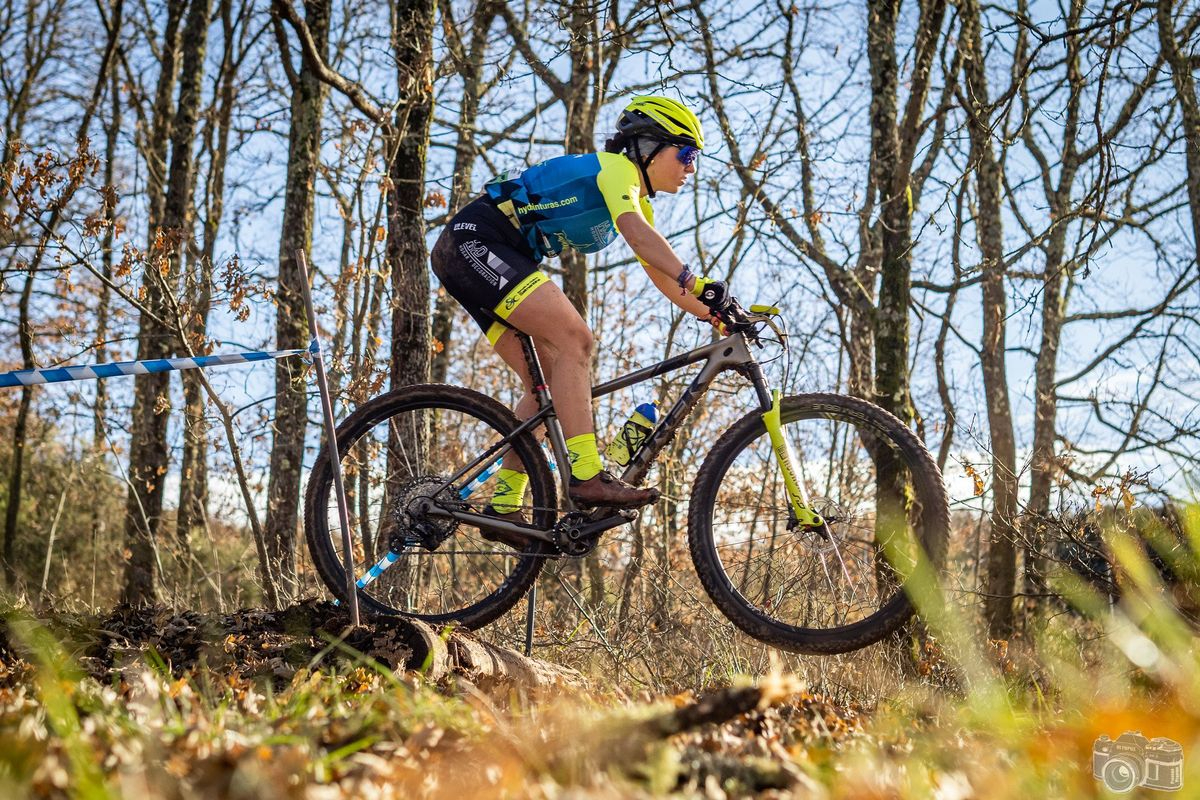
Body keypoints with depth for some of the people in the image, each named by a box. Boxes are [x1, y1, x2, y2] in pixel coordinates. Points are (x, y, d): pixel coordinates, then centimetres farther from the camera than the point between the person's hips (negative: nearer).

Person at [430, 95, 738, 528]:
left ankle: (503, 505, 3)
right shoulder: (615, 167, -10)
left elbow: (663, 274, 13)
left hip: (484, 261, 10)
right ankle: (588, 477, -28)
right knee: (573, 340, -22)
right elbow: (636, 233, -30)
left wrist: (716, 315, 1)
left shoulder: (638, 200, 18)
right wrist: (699, 283, -41)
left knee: (548, 381, 2)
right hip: (475, 242, -10)